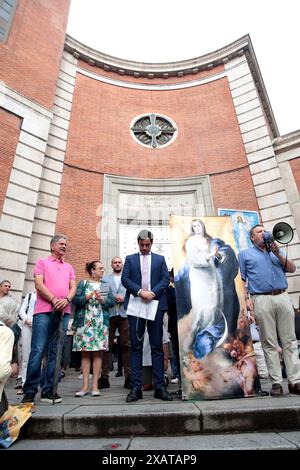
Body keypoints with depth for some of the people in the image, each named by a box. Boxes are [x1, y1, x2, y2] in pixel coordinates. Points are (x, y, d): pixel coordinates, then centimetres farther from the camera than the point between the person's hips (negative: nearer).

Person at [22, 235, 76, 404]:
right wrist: (54, 300, -13)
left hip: (63, 312, 4)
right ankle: (30, 391, 3)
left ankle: (48, 390, 10)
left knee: (55, 352, 4)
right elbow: (39, 284, -3)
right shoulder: (42, 262, 10)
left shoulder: (69, 267, 21)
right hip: (44, 311, -3)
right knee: (38, 350, -6)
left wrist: (66, 300, -10)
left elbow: (73, 287, 11)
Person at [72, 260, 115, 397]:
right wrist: (88, 296, -17)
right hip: (84, 322, -1)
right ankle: (85, 386, 9)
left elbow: (112, 302, 6)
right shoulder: (82, 283, 8)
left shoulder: (106, 285, 14)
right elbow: (75, 300, -3)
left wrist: (102, 299, -11)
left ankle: (95, 386, 7)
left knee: (97, 353, 0)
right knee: (85, 353, 1)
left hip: (101, 323, 1)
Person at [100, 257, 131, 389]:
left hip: (124, 314, 0)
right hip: (109, 314, 1)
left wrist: (124, 298, -9)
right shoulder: (105, 279, 16)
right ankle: (104, 376, 10)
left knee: (126, 346, -1)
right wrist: (112, 299, -9)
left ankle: (128, 376, 6)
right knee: (107, 345, 2)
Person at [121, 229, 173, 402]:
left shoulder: (160, 259, 14)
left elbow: (166, 279, 4)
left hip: (155, 304, 0)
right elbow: (125, 279, 2)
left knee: (157, 346, 4)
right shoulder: (130, 259, 13)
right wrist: (140, 292, -13)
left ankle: (160, 386, 11)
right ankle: (136, 387, 10)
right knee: (136, 346, 3)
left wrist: (153, 293, -12)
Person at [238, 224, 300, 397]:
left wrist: (277, 253, -1)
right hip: (261, 299, -3)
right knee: (269, 343, 0)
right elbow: (241, 279, 5)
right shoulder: (245, 254, 12)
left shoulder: (277, 250, 23)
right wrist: (246, 298, -7)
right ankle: (276, 382, 7)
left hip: (283, 297, 3)